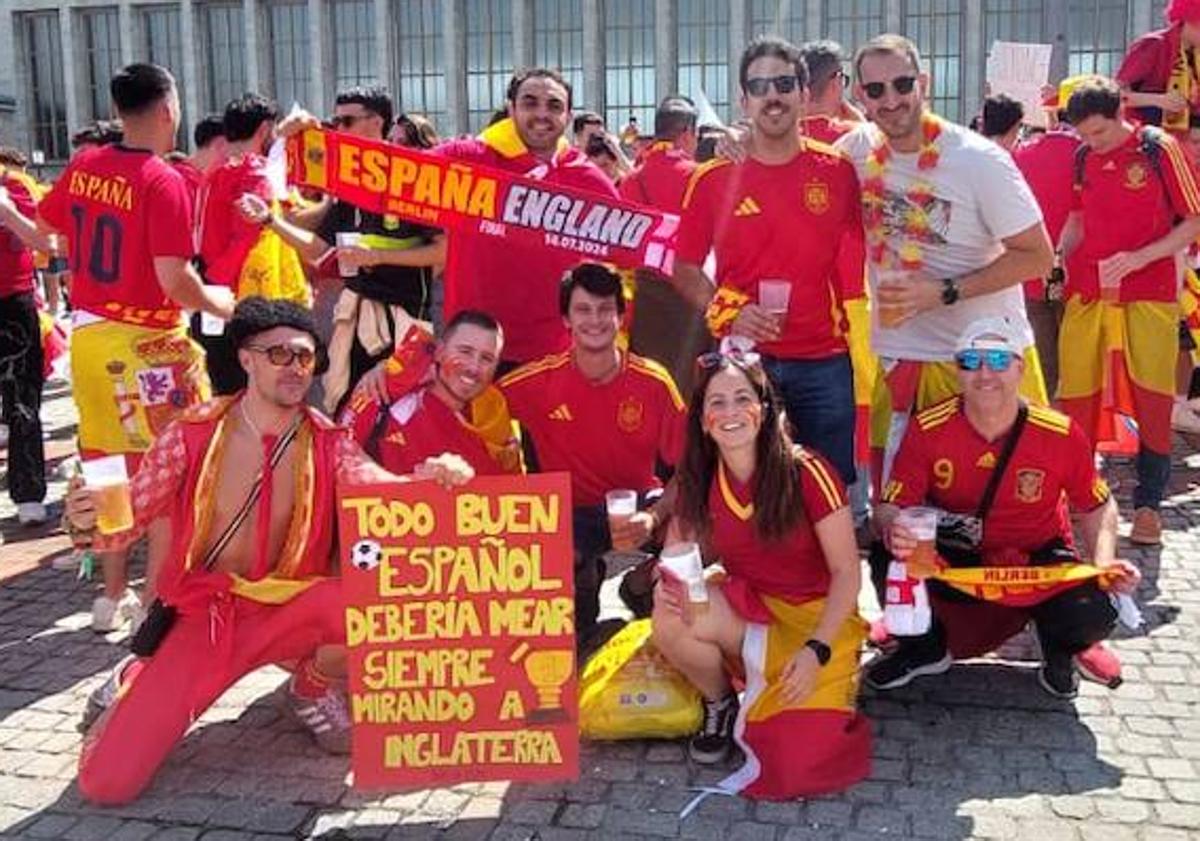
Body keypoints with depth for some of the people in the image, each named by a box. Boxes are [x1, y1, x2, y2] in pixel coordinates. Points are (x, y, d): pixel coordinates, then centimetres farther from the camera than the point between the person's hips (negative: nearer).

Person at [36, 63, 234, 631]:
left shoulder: (83, 166, 4)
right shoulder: (164, 181, -17)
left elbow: (45, 224, 19)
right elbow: (175, 280, -22)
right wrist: (219, 304, -5)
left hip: (87, 332, 7)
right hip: (144, 340, -7)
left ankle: (113, 595, 26)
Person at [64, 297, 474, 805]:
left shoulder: (328, 443, -4)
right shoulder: (193, 435, -7)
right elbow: (125, 522, -4)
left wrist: (428, 477, -44)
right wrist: (89, 518, -27)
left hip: (290, 609, 1)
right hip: (205, 612, -1)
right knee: (106, 782, -12)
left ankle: (314, 684, 4)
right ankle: (138, 688, 24)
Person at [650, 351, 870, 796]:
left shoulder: (805, 472, -15)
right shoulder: (699, 481, -2)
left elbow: (846, 572, -12)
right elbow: (675, 559, 4)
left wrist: (816, 650, -22)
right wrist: (665, 586, -20)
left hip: (817, 619, -3)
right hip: (746, 613, 4)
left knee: (801, 763, -22)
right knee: (670, 623, -29)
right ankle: (720, 705, 0)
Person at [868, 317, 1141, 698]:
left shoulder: (1061, 434, -14)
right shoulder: (927, 429, -15)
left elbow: (1097, 507, 1)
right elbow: (891, 506, -15)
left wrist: (1104, 561, -18)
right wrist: (893, 529, -39)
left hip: (1037, 561, 0)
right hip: (950, 560, 1)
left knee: (1093, 616, -29)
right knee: (888, 561, -28)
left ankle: (1059, 651, 13)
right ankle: (926, 648, 5)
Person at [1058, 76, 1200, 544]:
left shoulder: (1160, 149, -4)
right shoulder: (1083, 157, 7)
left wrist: (1140, 257, -16)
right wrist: (1057, 259, 2)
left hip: (1149, 296, -3)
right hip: (1087, 294, 4)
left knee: (1153, 401, -2)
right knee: (1075, 399, 4)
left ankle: (1148, 504, 10)